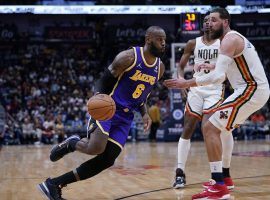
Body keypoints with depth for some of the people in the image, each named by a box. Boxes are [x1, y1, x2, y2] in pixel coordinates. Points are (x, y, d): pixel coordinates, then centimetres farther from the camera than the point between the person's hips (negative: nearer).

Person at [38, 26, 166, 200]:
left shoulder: (160, 67, 8)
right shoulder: (128, 57, -13)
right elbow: (104, 81, -8)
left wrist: (145, 113, 5)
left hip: (125, 117, 6)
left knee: (107, 160, -8)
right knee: (96, 148, -30)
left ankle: (54, 185, 0)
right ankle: (71, 143, 8)